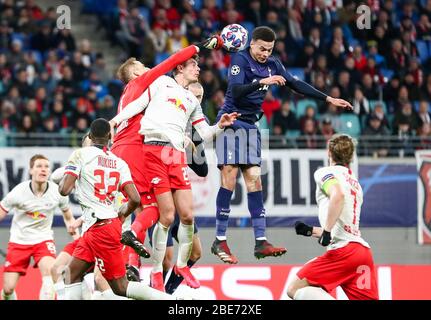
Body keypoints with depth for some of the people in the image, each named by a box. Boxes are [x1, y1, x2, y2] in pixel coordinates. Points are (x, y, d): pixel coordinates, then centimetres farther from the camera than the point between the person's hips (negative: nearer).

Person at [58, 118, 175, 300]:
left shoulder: (81, 155, -6)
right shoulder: (119, 163, 9)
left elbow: (64, 190, -13)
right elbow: (135, 199, 0)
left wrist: (66, 177, 10)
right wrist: (121, 215, 21)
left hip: (99, 228, -7)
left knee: (120, 286, -4)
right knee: (72, 274, 14)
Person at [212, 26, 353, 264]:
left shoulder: (272, 64, 9)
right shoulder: (240, 59, -11)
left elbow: (296, 84, 16)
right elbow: (235, 91, -25)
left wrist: (328, 99, 13)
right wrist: (262, 82, -37)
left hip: (250, 126, 7)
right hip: (231, 123, -7)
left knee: (254, 180, 0)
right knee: (229, 179, -12)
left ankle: (260, 243, -4)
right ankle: (220, 241, -8)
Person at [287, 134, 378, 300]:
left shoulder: (324, 173, 4)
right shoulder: (355, 182, 27)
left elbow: (338, 195, -19)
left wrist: (327, 231, -19)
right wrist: (311, 231, 38)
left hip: (344, 249, -7)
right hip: (363, 250, 7)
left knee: (295, 289, -3)